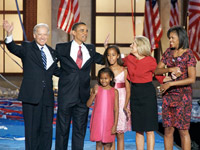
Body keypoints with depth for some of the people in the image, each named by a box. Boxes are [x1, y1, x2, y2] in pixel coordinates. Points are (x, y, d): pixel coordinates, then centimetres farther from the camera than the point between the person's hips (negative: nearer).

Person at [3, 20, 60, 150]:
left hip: (47, 96, 5)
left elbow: (56, 71, 22)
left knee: (47, 129, 8)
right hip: (32, 96, -4)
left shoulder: (51, 52, 14)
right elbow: (14, 48, -20)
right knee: (32, 129, 2)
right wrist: (9, 34, -40)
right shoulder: (27, 48, -1)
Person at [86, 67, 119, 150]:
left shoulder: (114, 91, 1)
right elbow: (88, 104, 1)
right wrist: (94, 93, -13)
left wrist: (115, 125, -4)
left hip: (108, 121, 0)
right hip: (97, 121, 0)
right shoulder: (96, 89, 2)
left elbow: (116, 109, 1)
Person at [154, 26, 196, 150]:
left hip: (183, 95, -5)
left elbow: (192, 79, -15)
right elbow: (157, 70, 7)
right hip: (169, 95, 5)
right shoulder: (168, 52, 8)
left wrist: (170, 84, -17)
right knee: (168, 129, 6)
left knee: (183, 130, -2)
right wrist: (170, 69, -12)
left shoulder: (189, 55, -9)